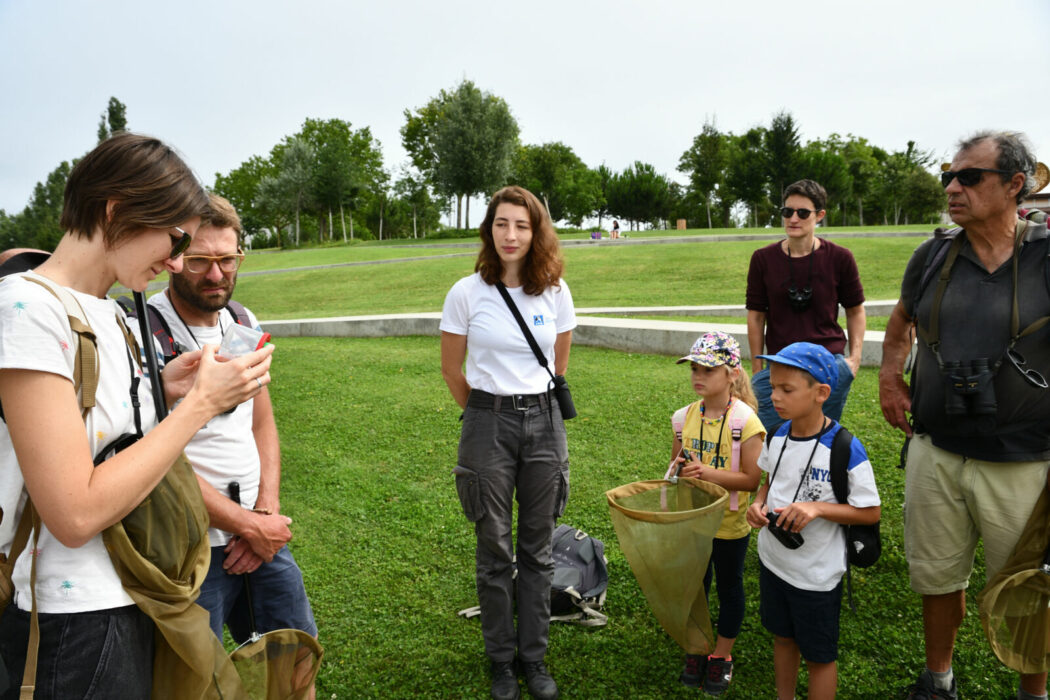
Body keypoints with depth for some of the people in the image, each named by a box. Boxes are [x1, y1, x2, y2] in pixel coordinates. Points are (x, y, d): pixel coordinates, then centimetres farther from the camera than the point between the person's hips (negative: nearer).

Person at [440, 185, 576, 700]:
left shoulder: (555, 292, 0)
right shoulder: (467, 293, -6)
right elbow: (452, 370, 4)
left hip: (544, 423, 2)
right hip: (488, 425, -2)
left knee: (537, 548, 12)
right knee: (495, 550, 9)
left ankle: (534, 657, 29)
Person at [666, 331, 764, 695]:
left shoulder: (745, 421, -18)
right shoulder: (685, 417, -4)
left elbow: (751, 479, -17)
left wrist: (710, 473, -28)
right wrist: (677, 469, -13)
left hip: (730, 524, -4)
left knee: (729, 586, 15)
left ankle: (722, 655, 32)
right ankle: (696, 649, 36)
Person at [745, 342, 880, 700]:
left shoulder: (846, 449, -23)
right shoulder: (777, 436, -5)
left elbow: (871, 512, -16)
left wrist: (817, 508, -29)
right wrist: (758, 504, -8)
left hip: (817, 573, -6)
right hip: (773, 559, 6)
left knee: (819, 655, 13)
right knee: (783, 637, 25)